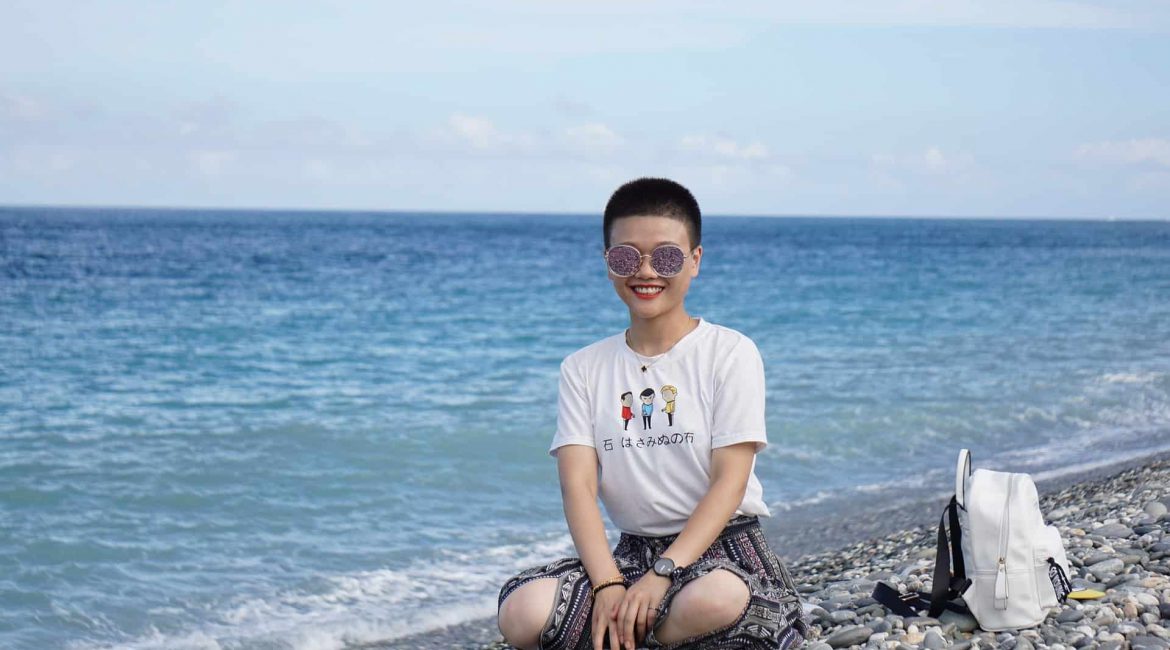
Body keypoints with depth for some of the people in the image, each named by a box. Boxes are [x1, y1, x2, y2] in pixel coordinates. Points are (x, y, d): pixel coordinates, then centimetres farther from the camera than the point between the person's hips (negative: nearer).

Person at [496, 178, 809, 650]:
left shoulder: (730, 353, -3)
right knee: (523, 612, -27)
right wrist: (608, 585, -21)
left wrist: (662, 574, -23)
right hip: (630, 551, 2)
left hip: (721, 545, -2)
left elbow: (729, 481, -11)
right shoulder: (584, 368, 7)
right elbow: (578, 485, -4)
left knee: (717, 601, -40)